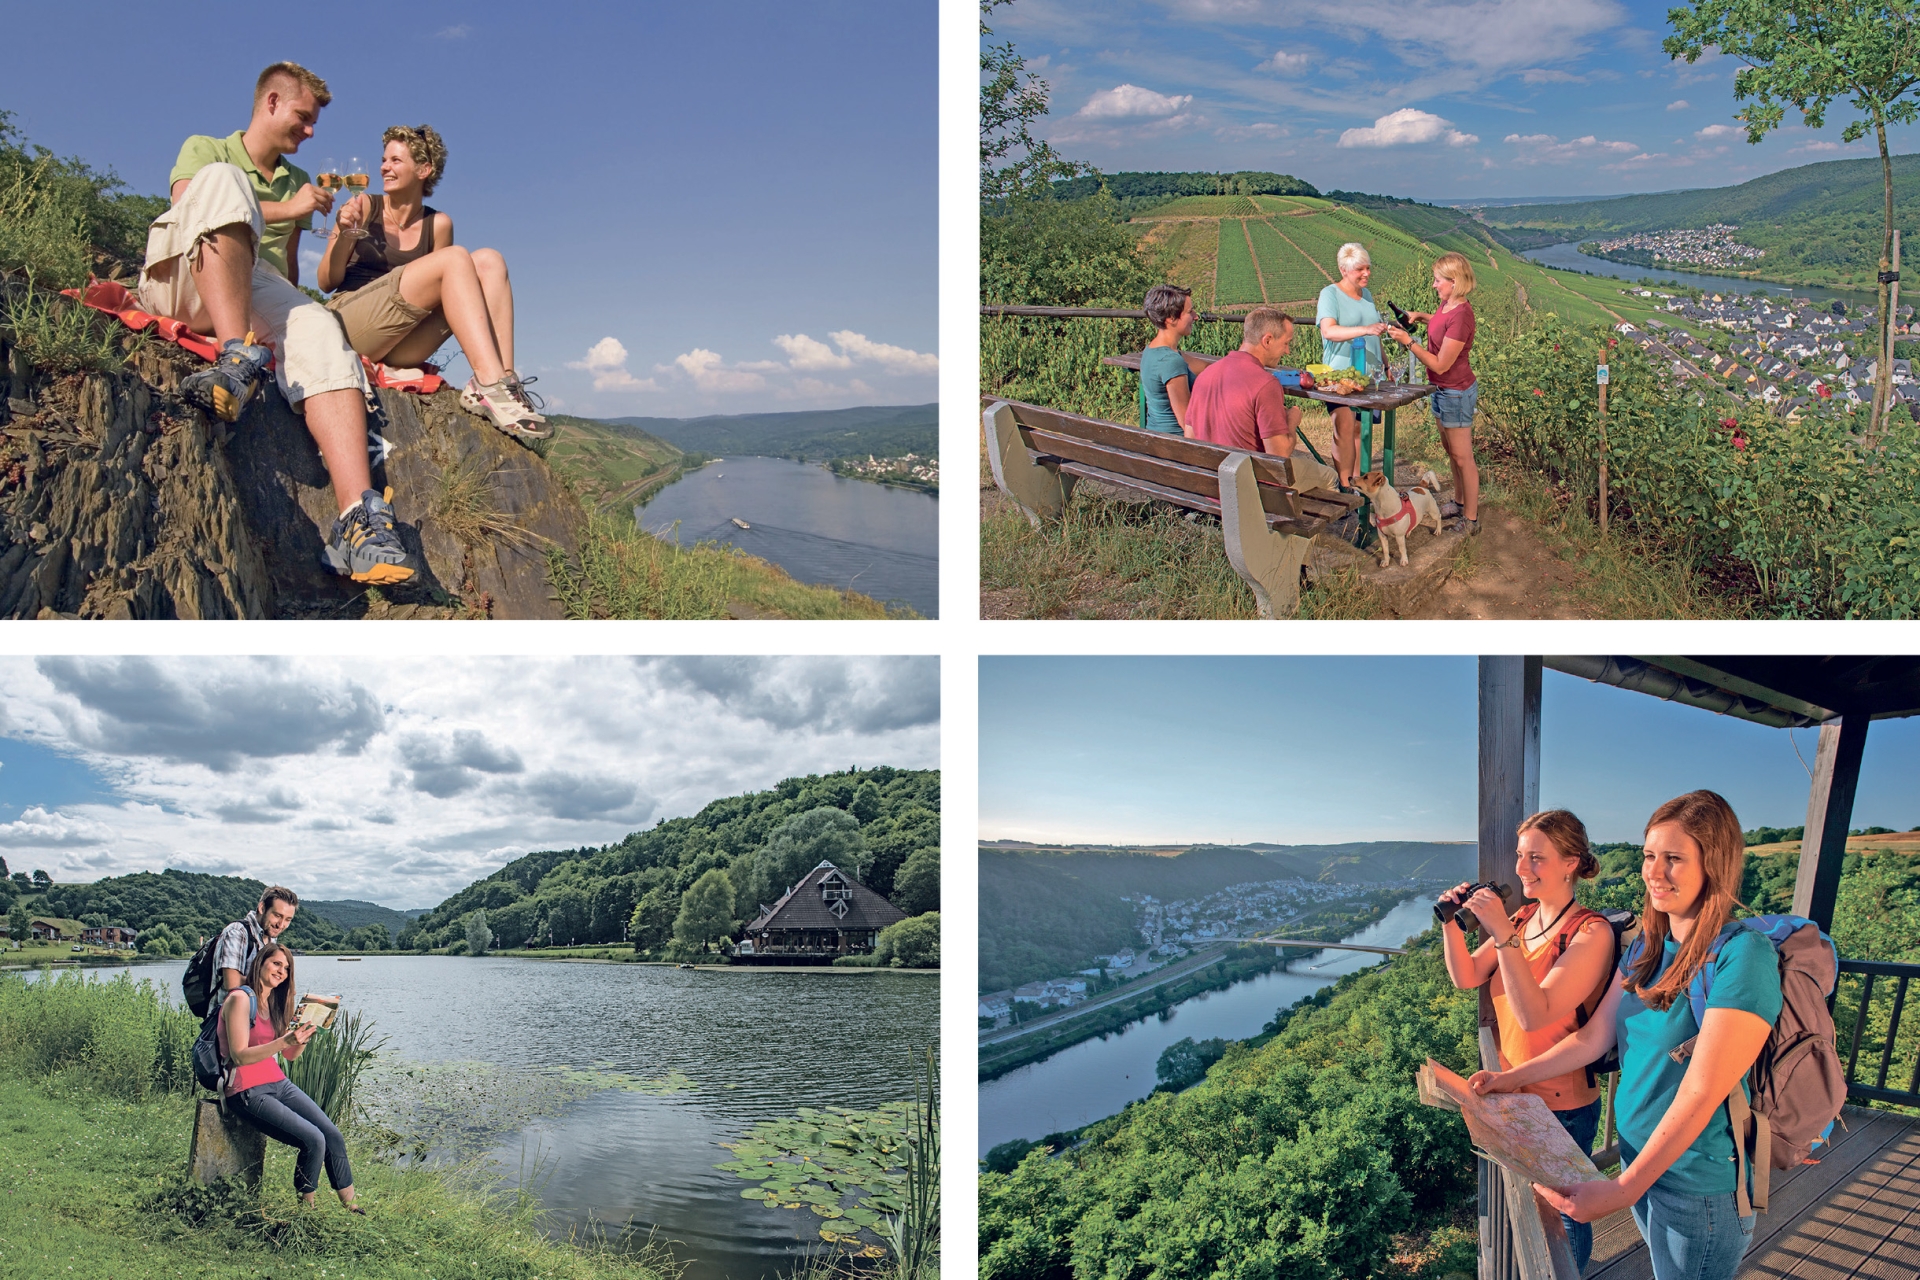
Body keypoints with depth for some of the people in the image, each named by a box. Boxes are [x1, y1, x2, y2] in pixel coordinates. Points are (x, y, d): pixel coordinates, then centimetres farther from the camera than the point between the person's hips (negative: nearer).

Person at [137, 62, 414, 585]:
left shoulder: (296, 182, 33)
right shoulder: (205, 149, 19)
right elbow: (189, 206, -1)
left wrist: (290, 314, 12)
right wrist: (285, 209, -3)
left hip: (260, 290, 3)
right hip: (181, 282, -3)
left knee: (319, 334, -32)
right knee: (222, 179, -29)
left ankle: (358, 519, -53)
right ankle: (238, 356, -47)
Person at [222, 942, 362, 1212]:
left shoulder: (274, 1003, 14)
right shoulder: (241, 999, -12)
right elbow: (240, 1056, -20)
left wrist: (304, 1032, -4)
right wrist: (285, 1041, -28)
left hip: (278, 1083, 8)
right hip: (249, 1091, -8)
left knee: (333, 1135, -8)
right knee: (314, 1140, -21)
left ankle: (351, 1206, -1)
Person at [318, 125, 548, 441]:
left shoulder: (438, 225, 12)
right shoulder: (365, 207, 5)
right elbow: (326, 282, 2)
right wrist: (343, 235, -16)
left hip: (400, 349, 4)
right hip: (347, 327, -4)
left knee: (488, 261, -13)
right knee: (454, 259, -22)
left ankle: (502, 382, -30)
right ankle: (491, 384, -37)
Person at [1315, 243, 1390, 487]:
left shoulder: (1366, 294, 14)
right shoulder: (1330, 294, -8)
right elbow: (1328, 331, -25)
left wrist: (1384, 362, 23)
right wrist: (1365, 330, -36)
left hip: (1368, 373, 6)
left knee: (1361, 429, 9)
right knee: (1345, 429, -11)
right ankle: (1344, 486, -9)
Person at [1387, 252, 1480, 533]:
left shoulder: (1461, 315, -28)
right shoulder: (1446, 303, -1)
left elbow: (1441, 364, -25)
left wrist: (1408, 342, -24)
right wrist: (1420, 316, 9)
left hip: (1456, 392, -10)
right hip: (1442, 389, 10)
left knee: (1462, 457, 0)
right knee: (1450, 450, 22)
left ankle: (1471, 519, 10)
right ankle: (1460, 503, 38)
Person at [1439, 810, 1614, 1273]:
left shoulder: (1591, 932, -22)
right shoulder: (1523, 918, 1)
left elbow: (1535, 1014, -30)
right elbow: (1467, 977, 3)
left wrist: (1502, 934, -36)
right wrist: (1452, 924, -13)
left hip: (1563, 1106, -7)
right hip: (1514, 1093, 7)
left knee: (1563, 1212, 12)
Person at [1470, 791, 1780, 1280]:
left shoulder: (1742, 956, -22)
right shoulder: (1646, 949, 5)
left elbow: (1700, 1096, -25)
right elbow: (1595, 1035, 11)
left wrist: (1622, 1190, -27)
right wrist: (1512, 1078, 3)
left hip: (1698, 1185, -7)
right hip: (1637, 1158, 7)